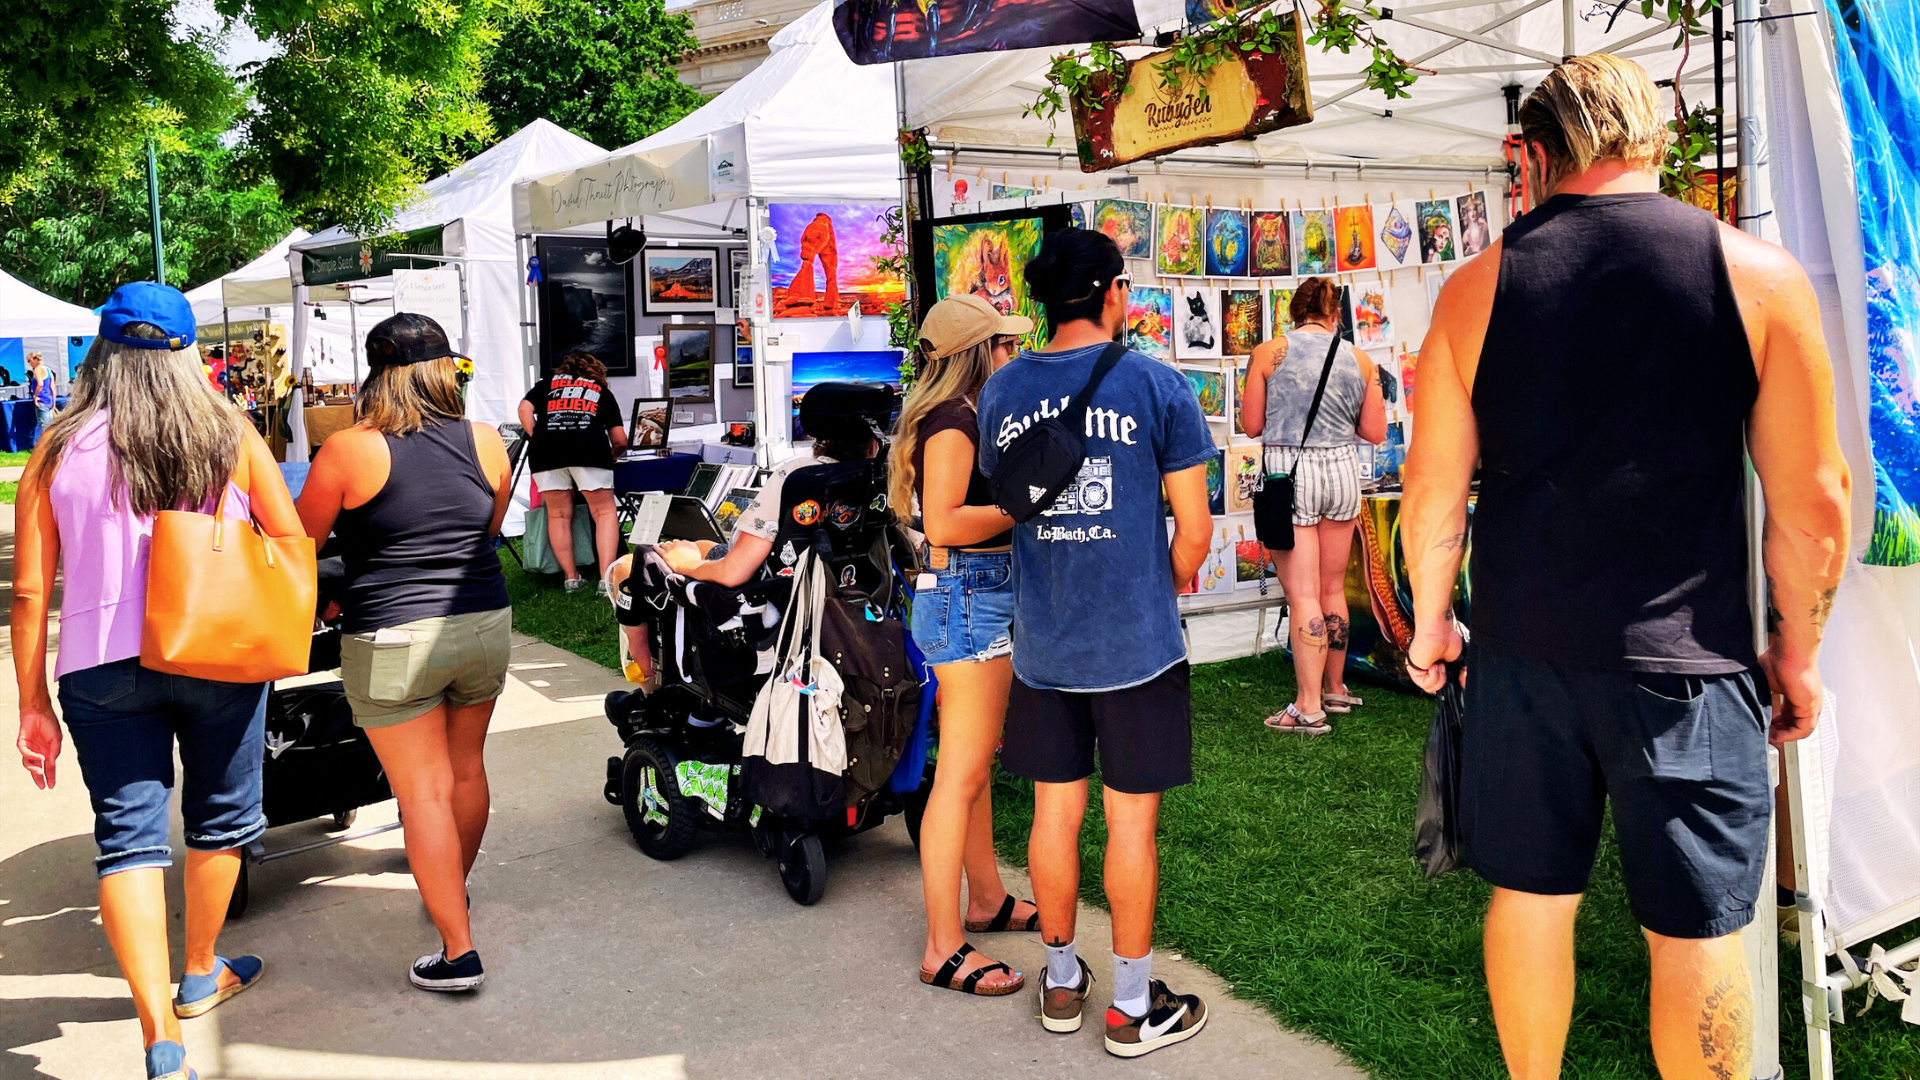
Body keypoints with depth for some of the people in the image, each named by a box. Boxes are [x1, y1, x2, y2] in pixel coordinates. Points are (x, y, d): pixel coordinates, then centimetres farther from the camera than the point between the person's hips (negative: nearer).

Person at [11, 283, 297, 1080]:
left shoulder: (59, 447, 2)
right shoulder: (229, 435, 1)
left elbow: (29, 589, 1)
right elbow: (294, 545, 4)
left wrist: (33, 703, 8)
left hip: (101, 664, 0)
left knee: (128, 836, 3)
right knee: (220, 819, 18)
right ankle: (200, 976, 36)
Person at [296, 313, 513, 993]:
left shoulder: (348, 452, -10)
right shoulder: (486, 442, 1)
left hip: (393, 640, -4)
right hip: (486, 624, 5)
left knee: (423, 791, 2)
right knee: (466, 769, 21)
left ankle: (458, 952, 5)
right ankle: (453, 889, 43)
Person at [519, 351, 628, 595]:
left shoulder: (548, 383, 30)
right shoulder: (602, 391, 28)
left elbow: (525, 408, 12)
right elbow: (620, 439, 24)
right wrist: (613, 452, 44)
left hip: (546, 450, 1)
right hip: (590, 448, -1)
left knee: (558, 515, 14)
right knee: (604, 511, 6)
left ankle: (571, 577, 15)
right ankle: (607, 579, -4)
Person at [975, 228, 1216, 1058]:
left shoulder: (1002, 390, 3)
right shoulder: (1157, 385, -9)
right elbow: (1194, 529, -6)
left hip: (1041, 642, 4)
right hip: (1136, 641, -4)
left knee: (1055, 810, 14)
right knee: (1130, 819, 6)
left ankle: (1062, 983, 30)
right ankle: (1133, 1005, 18)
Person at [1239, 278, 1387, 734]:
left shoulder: (1268, 353, -3)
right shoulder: (1360, 359, 5)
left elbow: (1252, 425, -1)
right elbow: (1375, 432, 7)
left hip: (1288, 473, -4)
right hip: (1342, 472, 4)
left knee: (1303, 594, -4)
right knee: (1333, 587, 16)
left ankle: (1309, 708, -4)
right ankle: (1335, 689, 29)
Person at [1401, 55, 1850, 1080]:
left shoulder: (1475, 287, -1)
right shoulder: (1757, 274, -4)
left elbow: (1431, 497, 2)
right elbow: (1812, 501, -3)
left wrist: (1430, 619, 17)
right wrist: (1796, 649, 10)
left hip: (1520, 650, 2)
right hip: (1685, 660, -2)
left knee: (1528, 898, 15)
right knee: (1695, 930, 9)